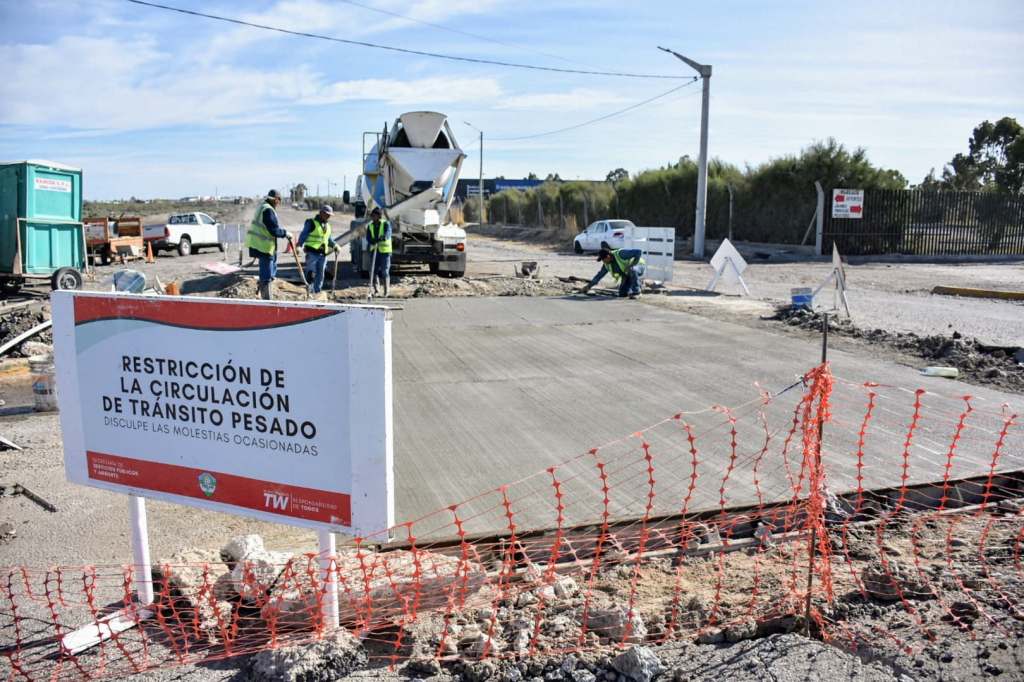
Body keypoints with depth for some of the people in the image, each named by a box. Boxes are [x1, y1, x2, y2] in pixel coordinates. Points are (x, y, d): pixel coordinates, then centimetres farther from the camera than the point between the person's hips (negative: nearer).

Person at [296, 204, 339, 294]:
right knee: (311, 273, -11)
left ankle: (317, 292, 17)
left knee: (320, 275, 9)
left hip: (323, 253, 7)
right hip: (312, 252, -7)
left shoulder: (327, 225, 18)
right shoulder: (311, 223, -4)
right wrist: (300, 245, -21)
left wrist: (334, 245, 15)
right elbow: (303, 235, -9)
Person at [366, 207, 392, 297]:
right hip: (374, 251, 4)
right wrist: (375, 241, -27)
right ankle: (375, 290, 16)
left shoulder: (386, 224, -2)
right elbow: (368, 238, -5)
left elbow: (388, 234, -21)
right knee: (373, 271, 2)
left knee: (385, 271, -5)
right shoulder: (370, 226, 9)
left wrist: (383, 237, -43)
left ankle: (386, 291, 1)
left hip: (385, 251, -4)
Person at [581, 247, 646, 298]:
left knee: (632, 270, -42)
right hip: (628, 275, 7)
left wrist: (632, 265, -33)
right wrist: (589, 286, 4)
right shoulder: (607, 264, -8)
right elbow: (600, 275, 4)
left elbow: (639, 252, -32)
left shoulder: (620, 254, -30)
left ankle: (635, 292, -23)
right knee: (622, 294, -3)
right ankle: (639, 283, 17)